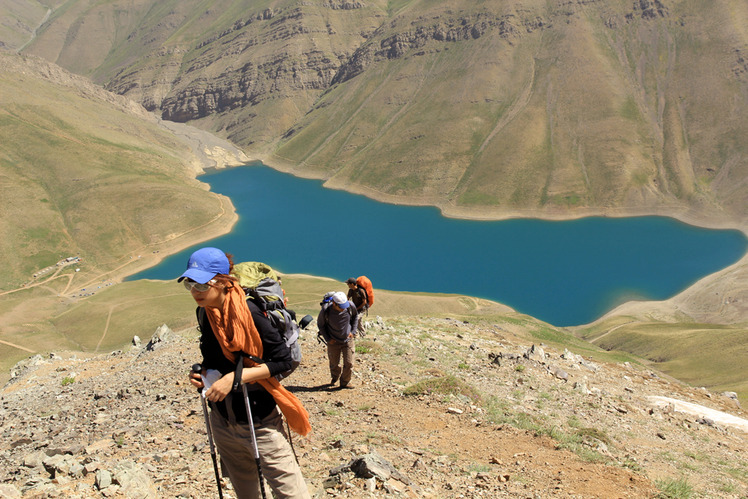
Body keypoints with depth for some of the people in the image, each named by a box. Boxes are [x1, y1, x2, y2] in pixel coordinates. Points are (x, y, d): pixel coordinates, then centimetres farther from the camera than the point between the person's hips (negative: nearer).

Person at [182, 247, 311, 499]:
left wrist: (235, 377, -25)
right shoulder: (204, 312, 0)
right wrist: (203, 374, -4)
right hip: (222, 419, 7)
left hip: (257, 419, -7)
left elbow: (282, 360, -19)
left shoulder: (248, 312, -21)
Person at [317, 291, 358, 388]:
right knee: (334, 364, 12)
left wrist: (353, 331, 1)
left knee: (349, 363, -2)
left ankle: (345, 382, 21)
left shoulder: (350, 306, -19)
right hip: (333, 342, -1)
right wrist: (327, 339, -5)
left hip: (348, 340, 1)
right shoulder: (325, 310, -24)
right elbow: (320, 324, -3)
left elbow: (355, 316, 6)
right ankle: (334, 378, 43)